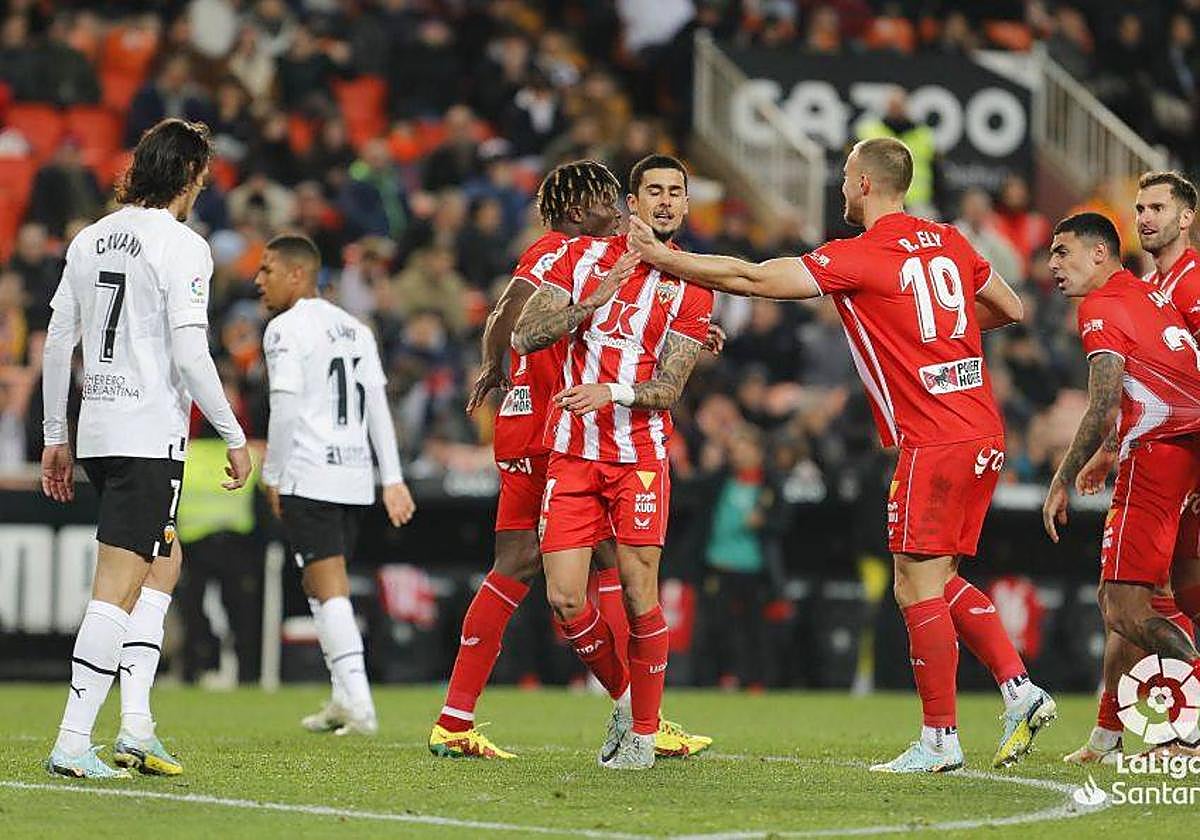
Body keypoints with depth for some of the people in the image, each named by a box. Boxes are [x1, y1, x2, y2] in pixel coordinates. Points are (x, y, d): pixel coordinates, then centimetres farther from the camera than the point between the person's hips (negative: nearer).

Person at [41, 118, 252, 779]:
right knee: (118, 586, -7)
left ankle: (136, 724, 10)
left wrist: (54, 438, 20)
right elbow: (189, 353, -16)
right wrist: (234, 437, -7)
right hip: (150, 434, -8)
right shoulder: (181, 246, -10)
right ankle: (73, 740, -10)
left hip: (96, 430, 8)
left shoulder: (89, 240, 12)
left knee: (164, 561, 19)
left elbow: (57, 342, 14)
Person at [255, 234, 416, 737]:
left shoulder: (286, 329, -7)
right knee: (319, 586, 17)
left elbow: (285, 410, -14)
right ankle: (344, 701, 15)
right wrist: (393, 480, 15)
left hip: (308, 476, -7)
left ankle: (358, 701, -16)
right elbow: (378, 408, 15)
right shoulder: (355, 329, 16)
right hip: (356, 477, 7)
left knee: (329, 588, -9)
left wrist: (272, 476, -5)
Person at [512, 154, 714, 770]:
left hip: (639, 454, -2)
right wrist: (592, 300, -16)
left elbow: (667, 390, -5)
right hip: (570, 454, 2)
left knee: (638, 593, -8)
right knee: (565, 600, -4)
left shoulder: (690, 288, 2)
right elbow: (525, 336, -3)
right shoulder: (583, 256, 6)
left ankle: (644, 731, 6)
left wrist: (613, 391, -24)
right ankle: (622, 694, 20)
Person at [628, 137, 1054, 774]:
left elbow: (751, 279, -11)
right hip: (982, 432, 8)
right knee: (940, 583, 16)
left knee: (918, 588, -2)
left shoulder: (857, 258, -10)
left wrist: (659, 257, -4)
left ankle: (939, 739, -1)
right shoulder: (949, 244, 11)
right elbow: (1011, 308, 23)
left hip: (933, 444, -8)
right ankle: (1020, 690, 7)